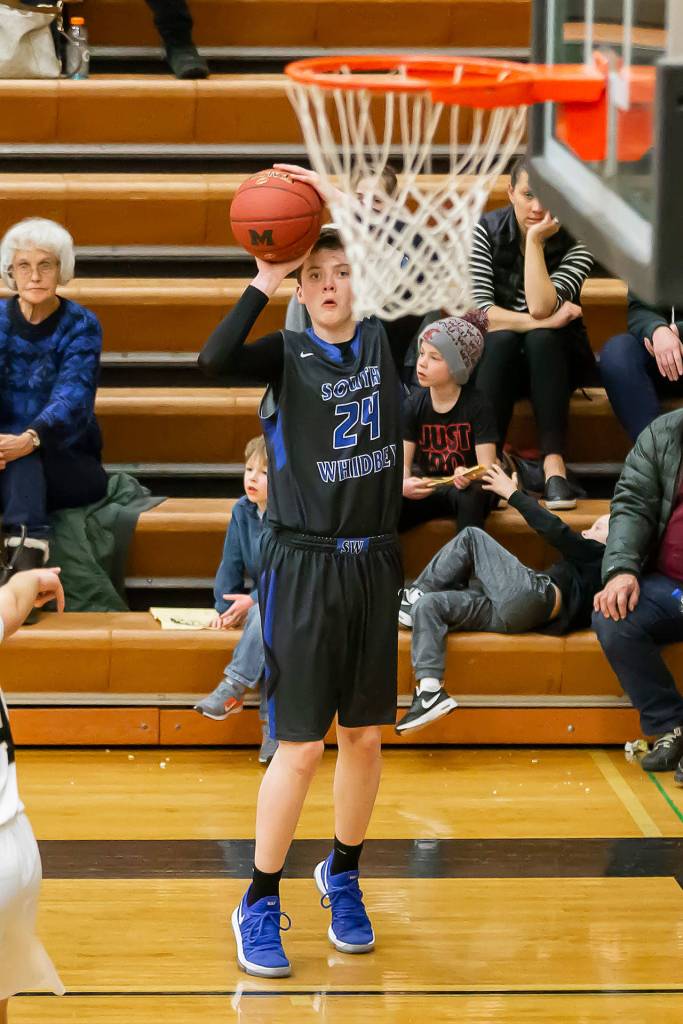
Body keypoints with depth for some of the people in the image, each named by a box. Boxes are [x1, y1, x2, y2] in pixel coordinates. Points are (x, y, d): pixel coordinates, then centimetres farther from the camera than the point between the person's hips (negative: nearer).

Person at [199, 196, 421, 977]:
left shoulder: (385, 341, 5)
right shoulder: (286, 355, -5)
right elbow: (214, 360, -25)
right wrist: (264, 283, -23)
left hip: (372, 563, 4)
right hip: (303, 566, -4)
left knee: (365, 737, 11)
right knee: (301, 747, -4)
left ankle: (343, 876, 33)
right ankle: (259, 907, 8)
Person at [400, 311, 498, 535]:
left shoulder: (477, 406, -11)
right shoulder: (414, 405, -1)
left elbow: (487, 466, -16)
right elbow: (402, 462, -5)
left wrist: (468, 477, -42)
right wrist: (404, 485, -30)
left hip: (464, 489, -3)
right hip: (426, 489, 3)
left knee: (470, 494, -38)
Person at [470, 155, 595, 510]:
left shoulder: (577, 243, -9)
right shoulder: (487, 230, -7)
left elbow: (540, 307, -24)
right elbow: (479, 312, -16)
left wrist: (535, 240, -25)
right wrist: (542, 322, -25)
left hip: (554, 358, 0)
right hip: (498, 358, 0)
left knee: (541, 339, -33)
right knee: (503, 340, -32)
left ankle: (554, 465, -42)